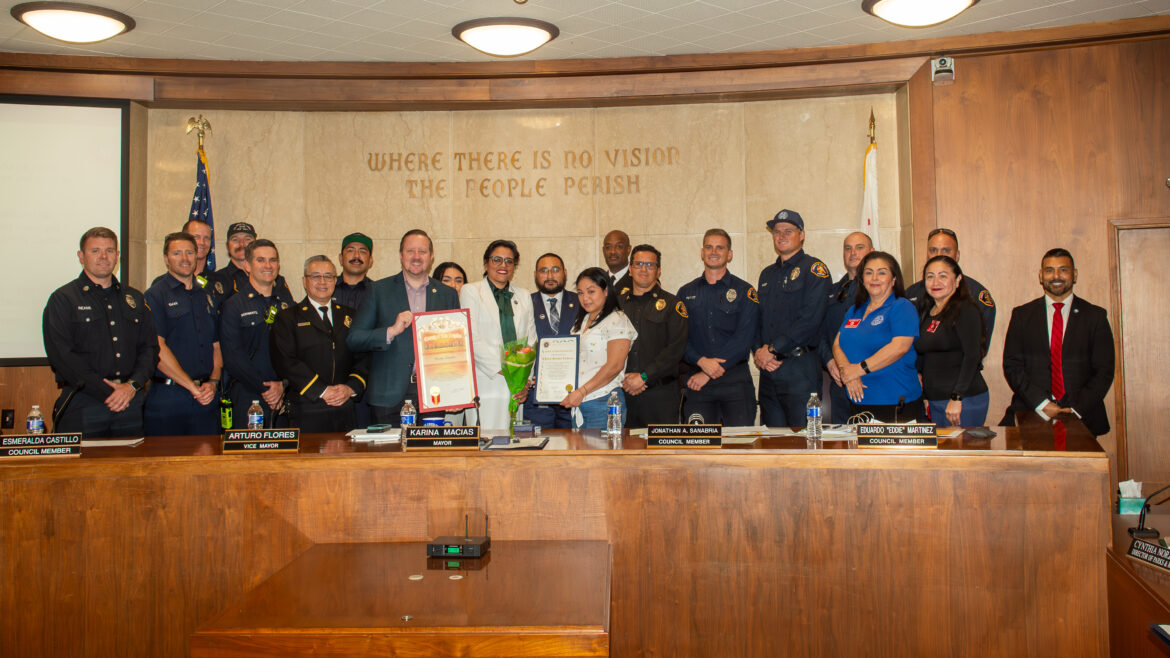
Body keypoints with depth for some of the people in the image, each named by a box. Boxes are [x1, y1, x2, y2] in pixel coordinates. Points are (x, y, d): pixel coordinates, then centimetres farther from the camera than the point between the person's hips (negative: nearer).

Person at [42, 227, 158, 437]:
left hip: (131, 404, 4)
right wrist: (108, 393, -13)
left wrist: (133, 385, -6)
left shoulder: (134, 299, 16)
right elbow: (63, 357, -8)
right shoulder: (63, 299, 2)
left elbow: (150, 347, 12)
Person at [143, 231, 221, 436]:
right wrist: (193, 387, -12)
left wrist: (213, 382, -1)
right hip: (168, 399, -5)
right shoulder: (155, 295, -2)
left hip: (206, 400, 5)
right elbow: (157, 349, -12)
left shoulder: (205, 297, 17)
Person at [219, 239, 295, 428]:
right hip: (247, 397, -3)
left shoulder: (286, 300, 11)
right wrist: (265, 388, -9)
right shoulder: (232, 306, 0)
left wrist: (283, 385, -7)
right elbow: (233, 358, -7)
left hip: (285, 396, 3)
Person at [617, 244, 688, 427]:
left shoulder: (671, 304, 5)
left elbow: (676, 348, -6)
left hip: (661, 392, -2)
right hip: (623, 391, 2)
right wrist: (623, 378, -6)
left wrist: (644, 376, -12)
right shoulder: (618, 301, 13)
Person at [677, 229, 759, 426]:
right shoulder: (686, 293, 14)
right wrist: (702, 361, -14)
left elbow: (744, 338, -6)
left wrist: (708, 373, -11)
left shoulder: (744, 291, 4)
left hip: (735, 379, -2)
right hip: (696, 380, 2)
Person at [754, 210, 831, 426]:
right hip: (768, 368, 6)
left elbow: (810, 319, -14)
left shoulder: (814, 269, -3)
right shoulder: (767, 274, 19)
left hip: (800, 367, -6)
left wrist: (773, 350, -14)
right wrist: (758, 351, -2)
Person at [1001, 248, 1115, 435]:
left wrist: (1077, 409, -8)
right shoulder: (1022, 315, 11)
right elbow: (1011, 365, 4)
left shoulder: (1095, 316, 10)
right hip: (1030, 412, 0)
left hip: (1081, 416, 0)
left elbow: (1104, 371, 5)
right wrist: (1041, 404, -8)